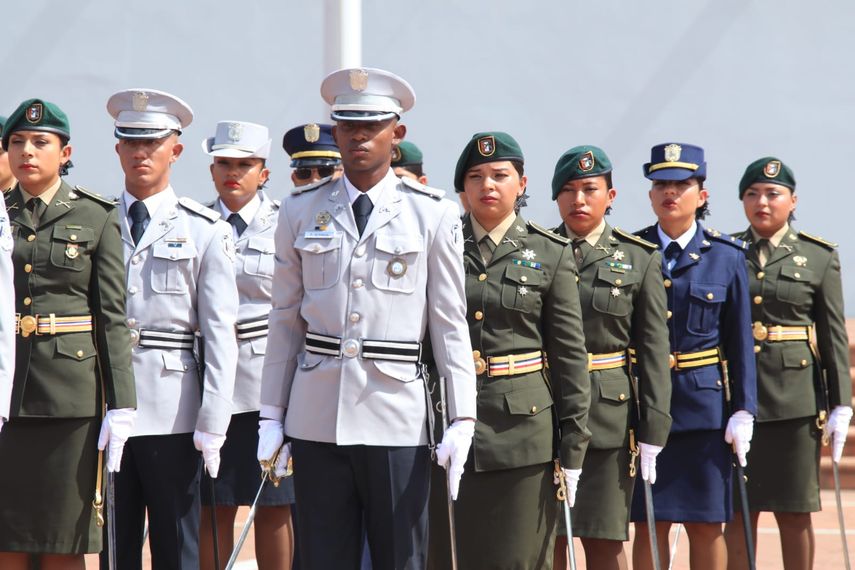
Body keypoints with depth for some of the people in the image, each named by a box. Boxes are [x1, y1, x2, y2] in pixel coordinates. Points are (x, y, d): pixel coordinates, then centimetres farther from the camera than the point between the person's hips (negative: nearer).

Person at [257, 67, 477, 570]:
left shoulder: (433, 216, 2)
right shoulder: (301, 212, 8)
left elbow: (451, 325, 1)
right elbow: (286, 321, 10)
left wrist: (463, 418, -6)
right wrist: (272, 415, 7)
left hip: (397, 413, -2)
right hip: (317, 415, 2)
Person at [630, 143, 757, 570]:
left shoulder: (726, 257, 4)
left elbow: (740, 340, 3)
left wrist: (743, 411, -3)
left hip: (705, 405, 0)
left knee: (707, 525, 4)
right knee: (648, 524, 1)